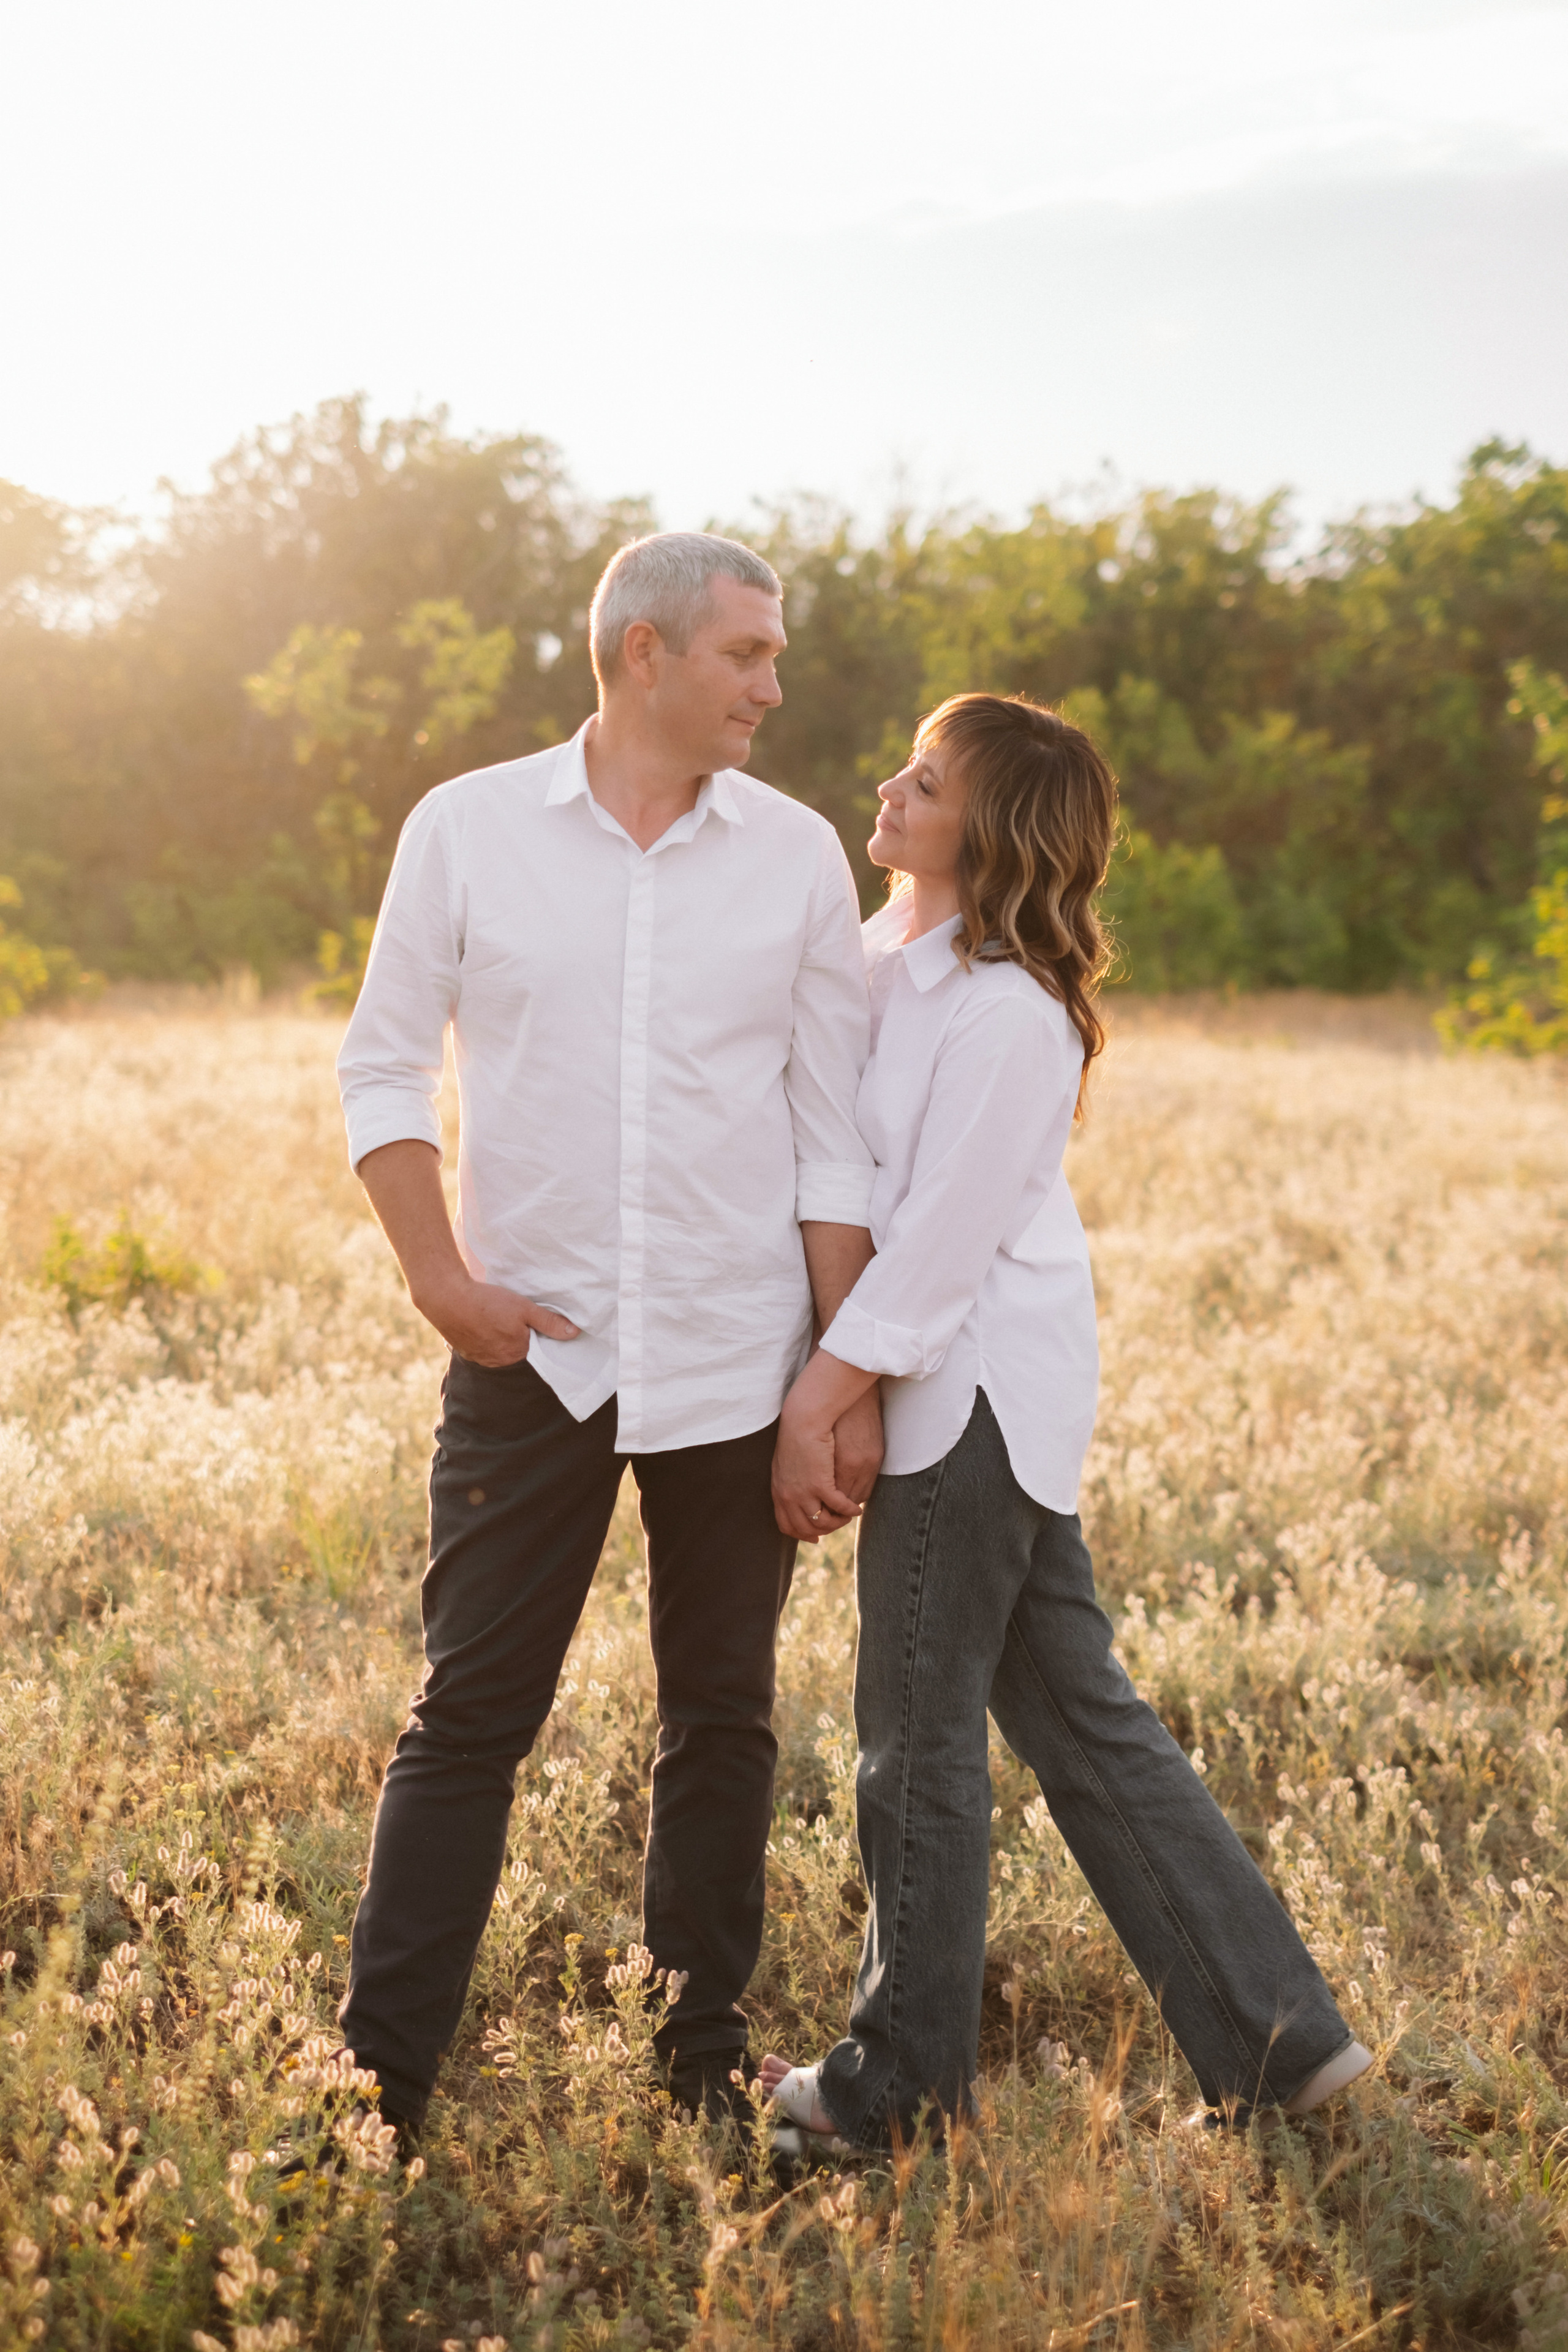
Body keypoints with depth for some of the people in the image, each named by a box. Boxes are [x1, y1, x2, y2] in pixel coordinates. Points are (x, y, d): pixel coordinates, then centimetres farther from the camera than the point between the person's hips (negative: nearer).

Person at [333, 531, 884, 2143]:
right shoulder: (467, 829, 0)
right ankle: (379, 2080, 12)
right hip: (532, 1350, -1)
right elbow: (381, 1067, 5)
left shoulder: (798, 856, 3)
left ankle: (703, 2061, 25)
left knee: (722, 1716, 10)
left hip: (738, 1362, 2)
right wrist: (439, 1277, -7)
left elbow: (835, 1134, 4)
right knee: (469, 1713, 2)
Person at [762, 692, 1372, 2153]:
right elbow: (857, 1179, 14)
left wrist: (816, 1403, -18)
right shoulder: (890, 961, 9)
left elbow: (943, 1238, -20)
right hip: (951, 1391, 10)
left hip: (972, 1393, -10)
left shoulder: (1007, 1013, -19)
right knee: (1077, 1716, 14)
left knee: (918, 1738, 3)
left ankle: (900, 2085, 20)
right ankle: (1277, 2034, 21)